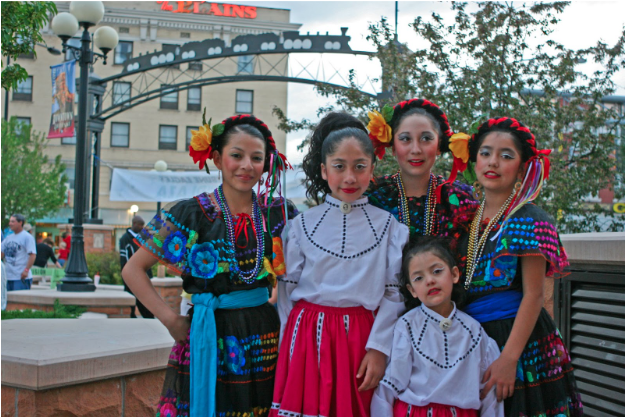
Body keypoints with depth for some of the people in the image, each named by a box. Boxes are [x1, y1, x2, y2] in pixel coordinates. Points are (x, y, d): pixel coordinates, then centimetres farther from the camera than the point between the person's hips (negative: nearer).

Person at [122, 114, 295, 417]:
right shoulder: (193, 213, -5)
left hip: (265, 339, 3)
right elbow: (133, 270, -3)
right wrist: (170, 319, -10)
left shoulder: (277, 212, 3)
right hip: (208, 340, -2)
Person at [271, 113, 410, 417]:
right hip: (306, 338, 1)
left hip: (360, 339, -1)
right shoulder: (302, 224, 4)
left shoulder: (389, 226, 1)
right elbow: (287, 290, 6)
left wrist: (378, 348, -6)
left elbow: (394, 293, -1)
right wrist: (288, 344, 4)